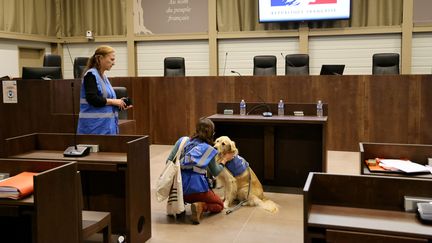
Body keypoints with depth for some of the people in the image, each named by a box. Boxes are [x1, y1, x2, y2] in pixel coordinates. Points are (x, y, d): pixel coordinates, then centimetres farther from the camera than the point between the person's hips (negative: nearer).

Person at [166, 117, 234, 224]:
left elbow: (169, 161, 2)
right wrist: (225, 159, 26)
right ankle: (201, 206, -12)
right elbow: (215, 172, 11)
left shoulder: (183, 141, 5)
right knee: (219, 205, 19)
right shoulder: (208, 149, -2)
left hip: (179, 187, 4)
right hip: (197, 188, -4)